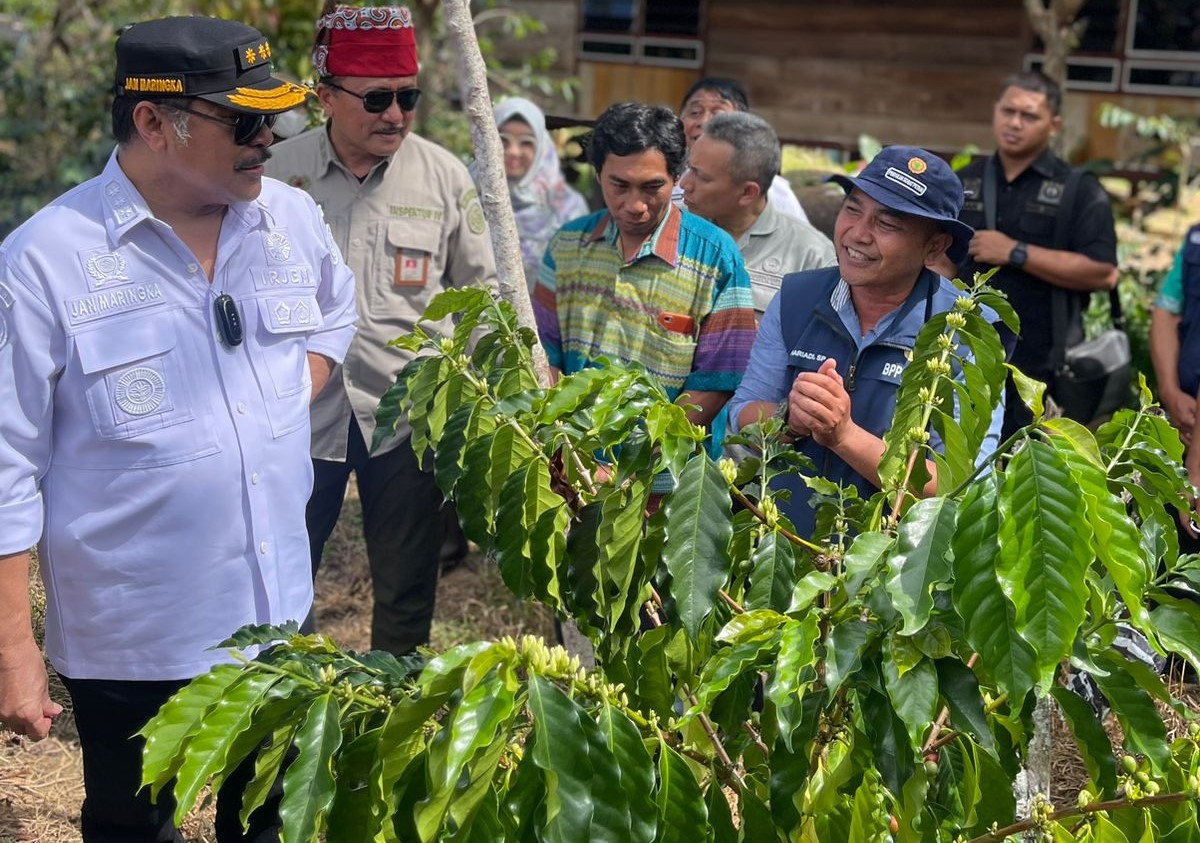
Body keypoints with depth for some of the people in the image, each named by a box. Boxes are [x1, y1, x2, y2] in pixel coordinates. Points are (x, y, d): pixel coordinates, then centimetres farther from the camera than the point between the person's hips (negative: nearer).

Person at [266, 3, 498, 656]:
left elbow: (480, 290, 7)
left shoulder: (444, 177, -1)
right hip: (300, 411, 0)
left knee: (407, 590, 11)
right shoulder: (278, 172, -2)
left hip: (409, 413, 0)